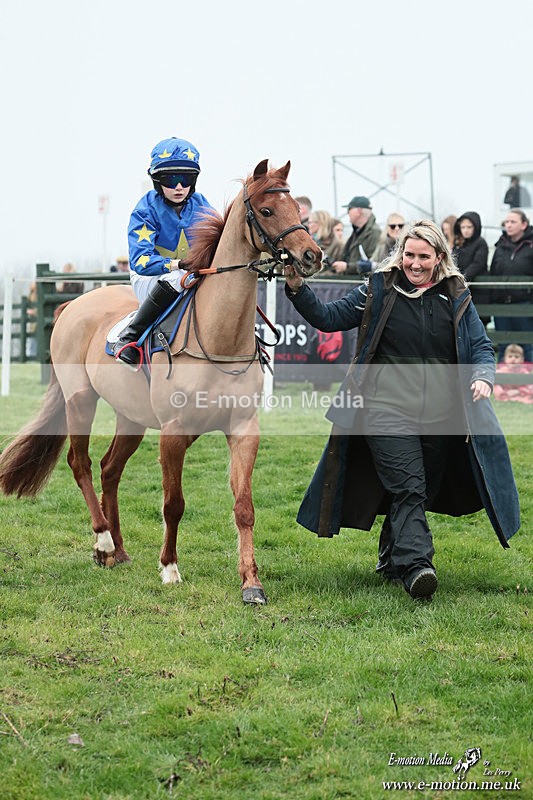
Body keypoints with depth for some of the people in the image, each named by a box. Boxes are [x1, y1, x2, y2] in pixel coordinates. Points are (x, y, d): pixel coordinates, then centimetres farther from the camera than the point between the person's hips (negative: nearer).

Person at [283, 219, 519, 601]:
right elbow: (329, 318, 5)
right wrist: (298, 289, -10)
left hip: (441, 417, 3)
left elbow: (482, 346, 9)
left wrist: (483, 377, -12)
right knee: (407, 489, -17)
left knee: (422, 493, 12)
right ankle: (416, 566, -25)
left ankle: (392, 560, 30)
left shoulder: (457, 297, 8)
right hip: (388, 410, -3)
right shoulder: (379, 289, 3)